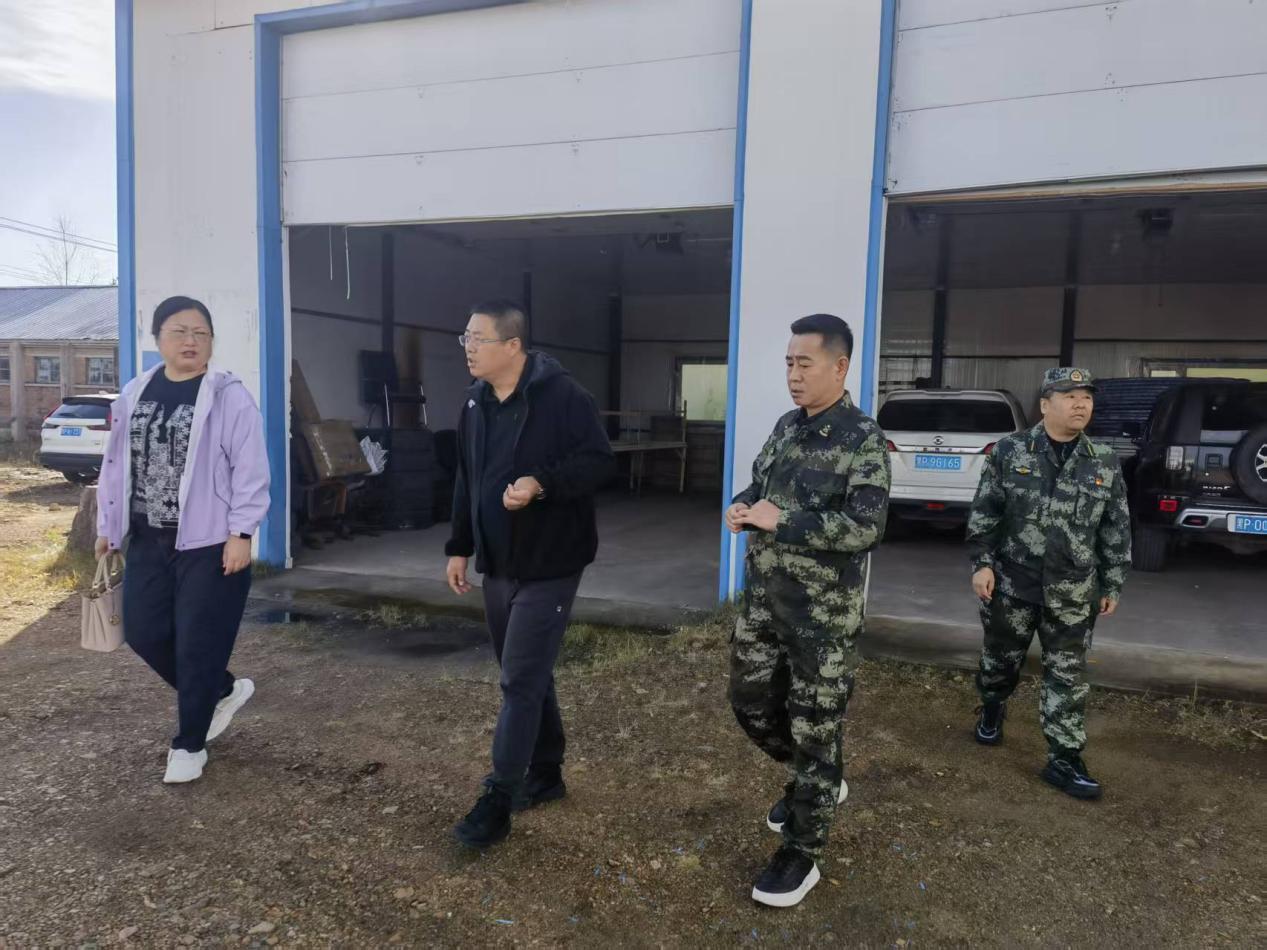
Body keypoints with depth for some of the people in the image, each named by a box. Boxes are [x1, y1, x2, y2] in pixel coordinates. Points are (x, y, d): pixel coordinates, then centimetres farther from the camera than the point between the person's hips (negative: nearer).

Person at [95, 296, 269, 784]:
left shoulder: (229, 396, -9)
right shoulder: (135, 394, 8)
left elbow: (250, 472, -12)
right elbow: (116, 464, 15)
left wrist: (240, 534, -16)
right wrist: (107, 528, 15)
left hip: (210, 544, -6)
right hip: (148, 543, 6)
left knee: (199, 646, 1)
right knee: (144, 633, 10)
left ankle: (189, 744, 20)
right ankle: (224, 690, 33)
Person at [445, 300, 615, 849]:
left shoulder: (562, 396, -16)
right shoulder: (476, 402, 8)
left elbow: (600, 461, -18)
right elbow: (466, 481, 15)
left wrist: (542, 484, -32)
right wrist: (460, 548, 14)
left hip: (549, 564, -7)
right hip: (497, 564, 8)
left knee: (521, 682, -5)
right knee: (529, 675, 17)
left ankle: (498, 801, 6)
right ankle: (545, 774, 32)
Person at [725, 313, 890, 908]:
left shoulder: (862, 440, -14)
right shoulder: (786, 426, 8)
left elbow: (866, 527, -22)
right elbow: (758, 482, 19)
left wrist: (781, 521, -23)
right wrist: (741, 507, -4)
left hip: (823, 612, -7)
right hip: (762, 598, 7)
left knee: (814, 726, 5)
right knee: (751, 702, 17)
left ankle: (801, 855, 21)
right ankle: (816, 783, 44)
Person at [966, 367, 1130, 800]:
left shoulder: (1105, 463, 2)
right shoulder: (1009, 451, -4)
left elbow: (1116, 530, 7)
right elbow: (984, 513, -2)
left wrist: (1112, 584, 6)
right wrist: (982, 562, -8)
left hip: (1073, 594, 1)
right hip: (1011, 583, -1)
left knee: (1068, 675, 4)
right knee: (1001, 659, 17)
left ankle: (1064, 759, 14)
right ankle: (992, 709, 45)